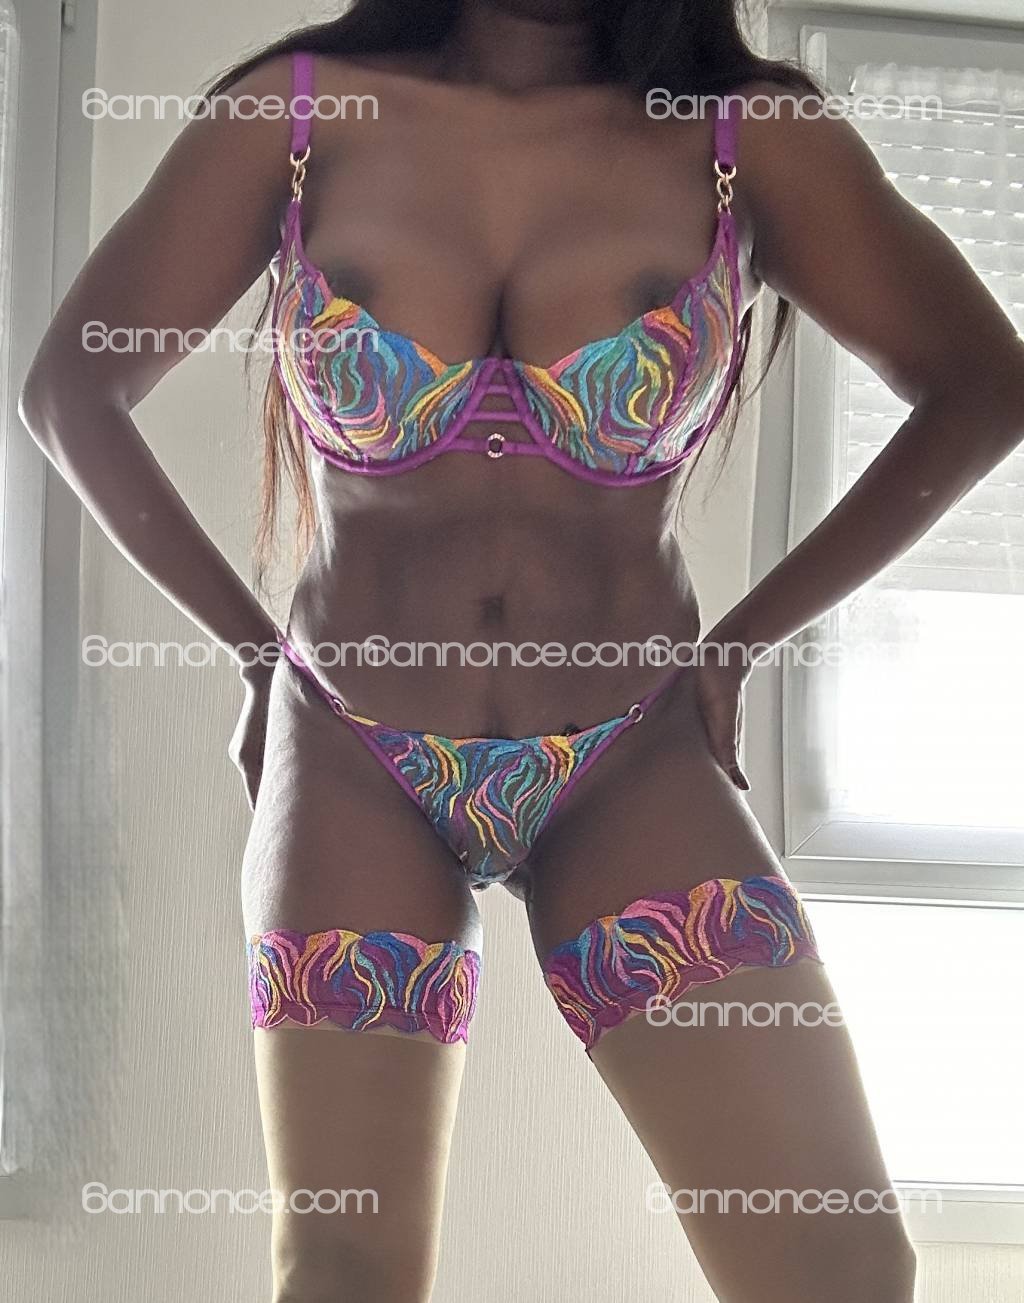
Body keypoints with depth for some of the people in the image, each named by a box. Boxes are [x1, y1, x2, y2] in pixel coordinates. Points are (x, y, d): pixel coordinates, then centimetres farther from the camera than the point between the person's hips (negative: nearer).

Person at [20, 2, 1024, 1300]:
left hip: (637, 766, 0)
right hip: (352, 766, 0)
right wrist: (254, 644, 3)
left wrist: (741, 642, 2)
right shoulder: (300, 116, -5)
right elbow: (67, 390, 4)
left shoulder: (750, 144, -6)